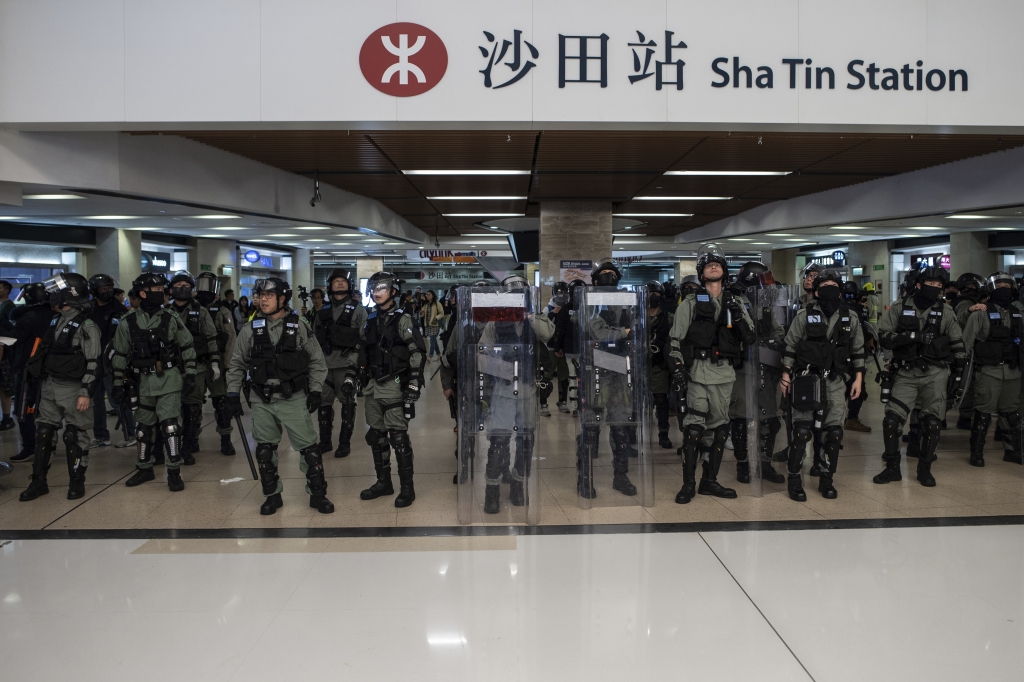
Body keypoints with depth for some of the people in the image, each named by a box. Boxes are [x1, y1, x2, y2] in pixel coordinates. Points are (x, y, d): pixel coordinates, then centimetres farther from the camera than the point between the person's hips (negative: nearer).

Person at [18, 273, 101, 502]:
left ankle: (77, 482, 12)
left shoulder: (85, 326, -13)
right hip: (49, 386, 8)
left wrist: (86, 393, -20)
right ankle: (38, 482, 19)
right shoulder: (56, 320, 12)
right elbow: (48, 352, 19)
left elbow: (92, 363, -16)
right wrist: (43, 381, 18)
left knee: (74, 436, 0)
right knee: (43, 433, 10)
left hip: (72, 388, -8)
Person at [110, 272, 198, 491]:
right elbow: (120, 356, 5)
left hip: (169, 380, -2)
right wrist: (118, 385, 4)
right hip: (144, 381, 2)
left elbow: (187, 348, 3)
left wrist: (190, 375, -3)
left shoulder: (171, 319, -2)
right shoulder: (128, 322, -1)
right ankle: (145, 468, 30)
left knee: (169, 425, -9)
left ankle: (174, 472, -1)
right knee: (143, 427, 13)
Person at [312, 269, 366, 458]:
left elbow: (363, 340, -5)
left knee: (347, 404, 2)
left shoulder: (358, 310, 0)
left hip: (346, 365, -4)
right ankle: (324, 441, 22)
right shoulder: (323, 311, 13)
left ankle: (345, 443, 12)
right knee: (323, 403, 9)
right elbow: (315, 338, 15)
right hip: (324, 365, 4)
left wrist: (354, 364, -12)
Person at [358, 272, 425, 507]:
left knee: (398, 437, -5)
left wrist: (414, 386, -17)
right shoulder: (371, 320, 13)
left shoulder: (402, 319, -7)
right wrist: (363, 382, 16)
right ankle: (383, 482, 24)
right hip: (373, 386, 7)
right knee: (376, 436, 12)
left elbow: (417, 353, -12)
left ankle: (407, 487, 3)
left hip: (394, 386, -7)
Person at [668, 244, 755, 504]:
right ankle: (688, 484, 0)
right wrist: (677, 370, -10)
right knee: (694, 426, -9)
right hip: (698, 372, -4)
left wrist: (738, 316, -9)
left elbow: (750, 338, 8)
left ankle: (710, 481, 18)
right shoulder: (690, 303, 2)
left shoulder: (734, 303, 13)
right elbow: (675, 339, -1)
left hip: (725, 373, 4)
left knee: (719, 427, 8)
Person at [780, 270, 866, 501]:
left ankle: (826, 480, 18)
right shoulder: (804, 316, -1)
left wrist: (858, 378, 7)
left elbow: (857, 350, 12)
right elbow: (790, 346, 2)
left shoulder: (850, 318, 7)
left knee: (834, 432, 3)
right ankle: (794, 480, 5)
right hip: (807, 379, -3)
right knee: (802, 431, -6)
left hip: (836, 381, 3)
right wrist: (786, 374, -2)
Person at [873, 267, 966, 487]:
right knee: (892, 419, -6)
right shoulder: (900, 307, 0)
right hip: (906, 373, -1)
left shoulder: (945, 312, 4)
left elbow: (957, 345, 11)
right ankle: (892, 468, 10)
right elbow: (883, 337, -7)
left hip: (935, 373, 1)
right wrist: (913, 336, -20)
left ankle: (925, 469, 18)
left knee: (932, 423, 0)